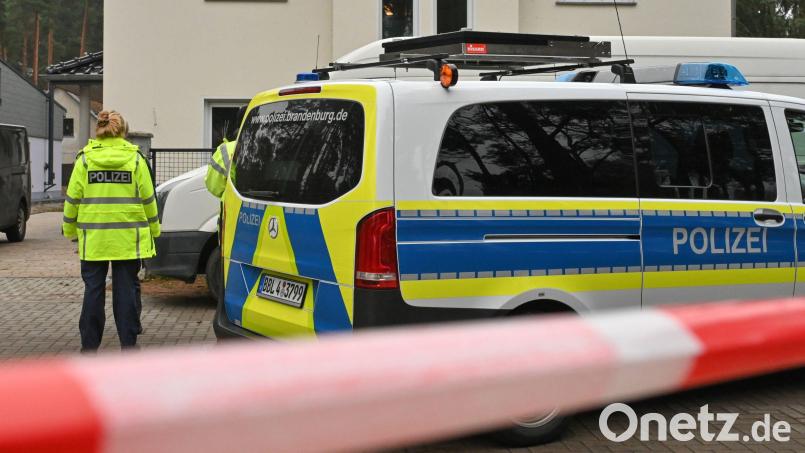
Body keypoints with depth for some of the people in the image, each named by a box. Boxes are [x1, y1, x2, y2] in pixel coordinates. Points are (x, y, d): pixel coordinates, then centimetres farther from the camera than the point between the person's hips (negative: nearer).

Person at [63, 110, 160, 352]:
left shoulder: (84, 159, -1)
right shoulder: (135, 159, -1)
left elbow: (72, 198, 2)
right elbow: (147, 198, 2)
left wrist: (70, 230, 15)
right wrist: (153, 229, 14)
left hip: (93, 238, 1)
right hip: (128, 239, 0)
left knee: (93, 289, 8)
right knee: (126, 289, 5)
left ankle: (89, 345, 12)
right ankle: (129, 343, 7)